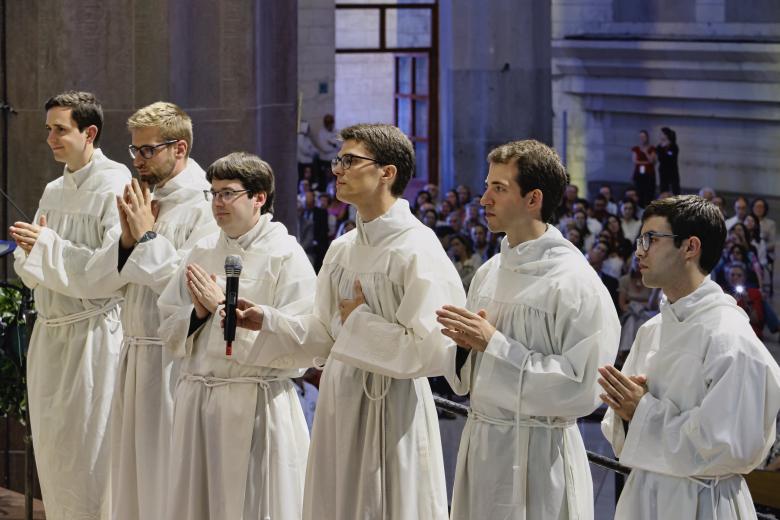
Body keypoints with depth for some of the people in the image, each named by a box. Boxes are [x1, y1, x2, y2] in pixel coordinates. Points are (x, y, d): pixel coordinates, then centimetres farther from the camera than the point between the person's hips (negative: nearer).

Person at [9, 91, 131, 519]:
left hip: (94, 335, -8)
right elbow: (28, 270, 13)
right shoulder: (53, 191, 13)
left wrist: (49, 246, -19)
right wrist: (30, 250, -9)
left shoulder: (114, 187, -11)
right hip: (50, 334, 8)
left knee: (89, 456, -4)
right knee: (52, 453, 10)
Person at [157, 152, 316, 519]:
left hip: (255, 406, -6)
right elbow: (169, 329, 14)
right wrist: (198, 314, -7)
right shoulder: (203, 251, 11)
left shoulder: (287, 257, -7)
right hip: (197, 402, 6)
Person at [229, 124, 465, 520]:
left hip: (391, 408, -8)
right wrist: (267, 321, 5)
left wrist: (360, 322, -14)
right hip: (338, 400, 8)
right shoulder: (342, 249, 9)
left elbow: (431, 350, -22)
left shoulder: (418, 250, -16)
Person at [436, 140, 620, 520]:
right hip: (479, 443, 7)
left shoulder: (575, 282, -14)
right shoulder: (489, 272, 9)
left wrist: (495, 344, -20)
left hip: (538, 452, -7)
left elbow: (582, 390, -21)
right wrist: (465, 344, -6)